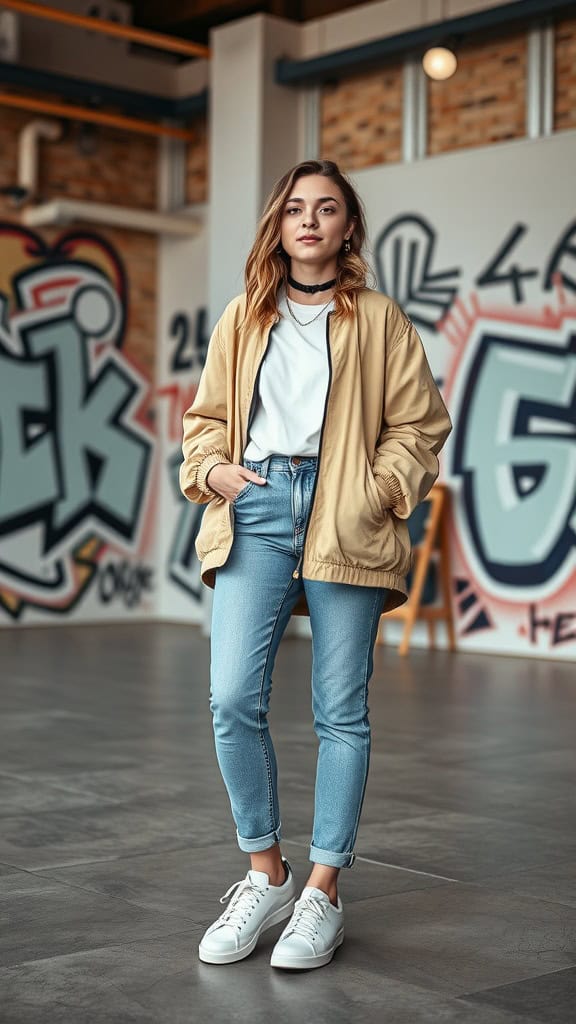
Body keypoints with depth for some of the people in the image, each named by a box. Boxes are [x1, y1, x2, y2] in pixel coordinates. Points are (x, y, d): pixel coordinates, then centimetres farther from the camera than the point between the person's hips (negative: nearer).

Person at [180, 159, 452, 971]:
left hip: (345, 522, -1)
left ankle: (323, 895, 13)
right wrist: (212, 468, -1)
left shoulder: (379, 319, 10)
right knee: (233, 699, -9)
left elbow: (420, 425, 6)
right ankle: (266, 877, 11)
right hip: (254, 509, 2)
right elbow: (208, 416, 19)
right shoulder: (243, 318, 16)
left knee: (341, 712, 1)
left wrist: (379, 492, -8)